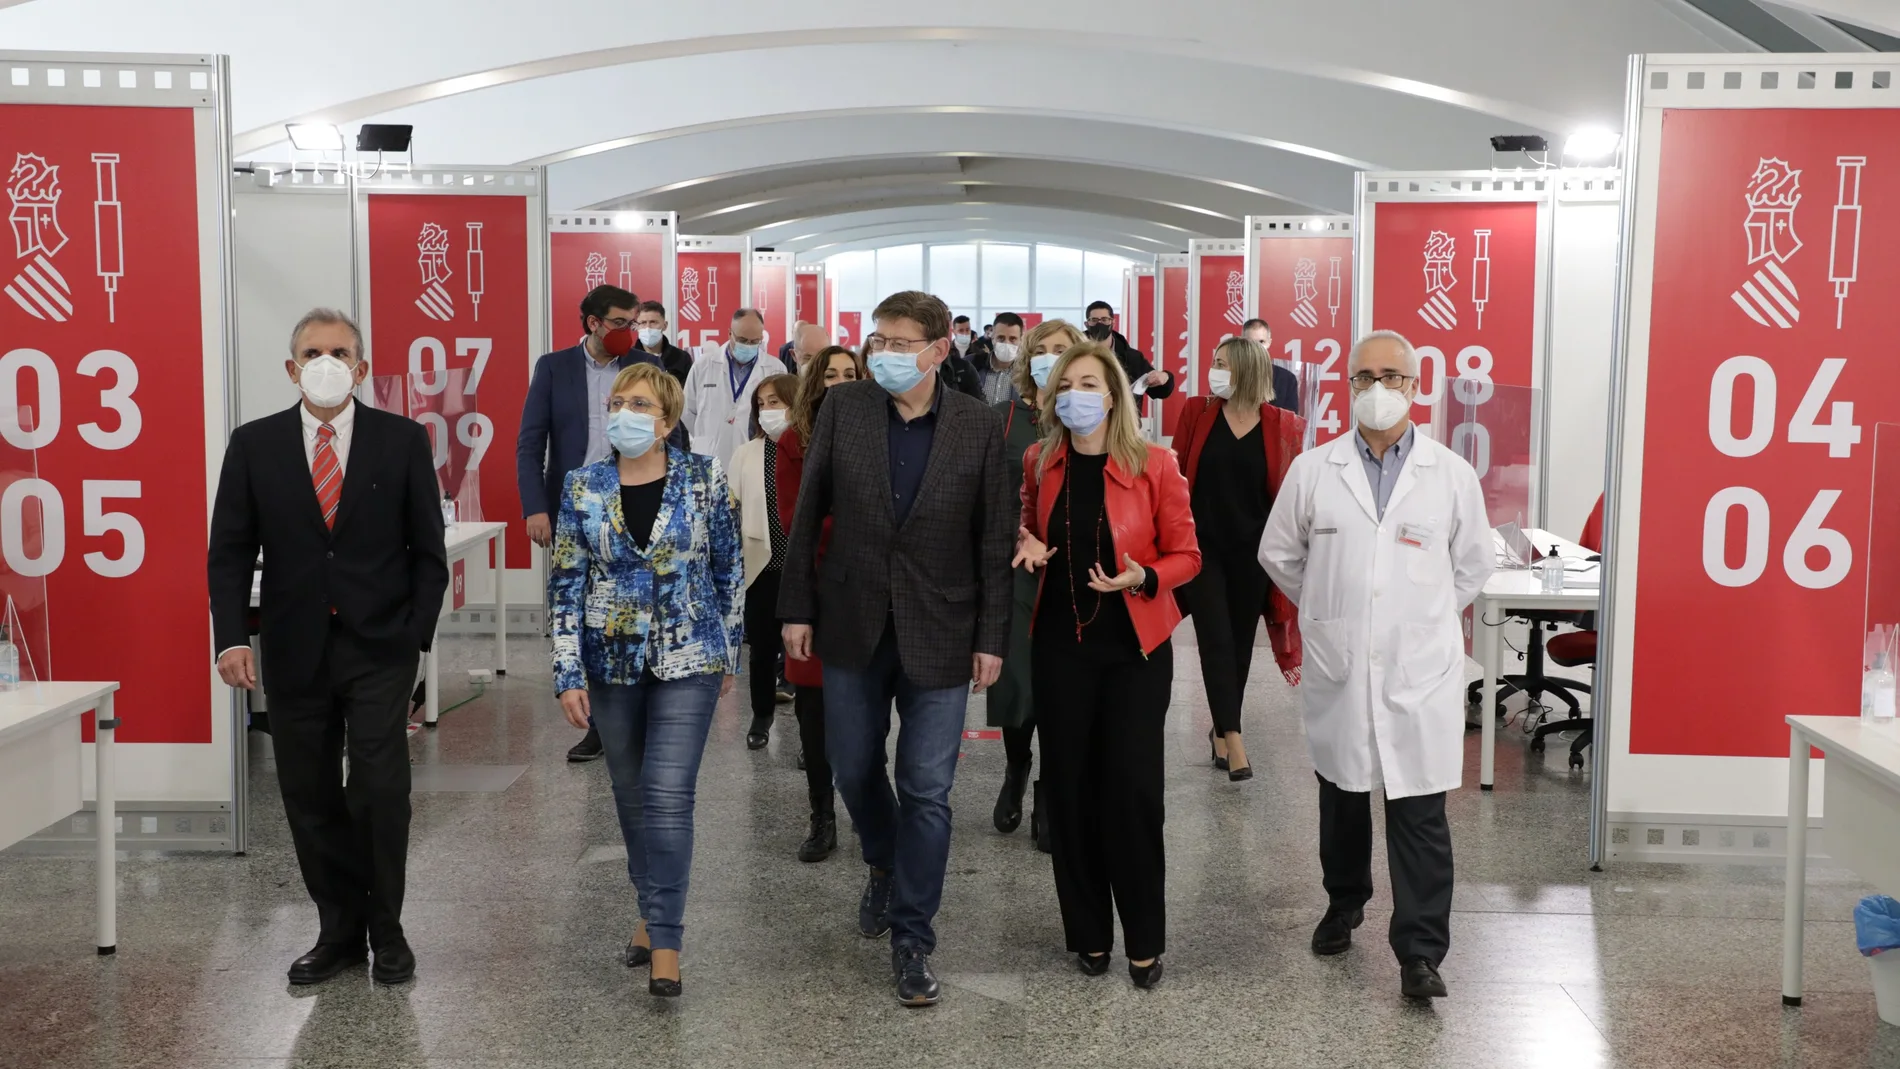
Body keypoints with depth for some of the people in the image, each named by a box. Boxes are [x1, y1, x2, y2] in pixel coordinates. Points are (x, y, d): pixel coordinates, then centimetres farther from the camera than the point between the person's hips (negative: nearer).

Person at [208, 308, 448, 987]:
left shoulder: (402, 441, 1)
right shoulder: (254, 445, 4)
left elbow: (427, 549, 3)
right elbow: (230, 550, 4)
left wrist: (418, 634, -4)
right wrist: (233, 637, -7)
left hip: (380, 650, -2)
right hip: (295, 653, 2)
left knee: (381, 792, -5)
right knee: (310, 799, 7)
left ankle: (385, 929, 13)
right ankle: (339, 931, 21)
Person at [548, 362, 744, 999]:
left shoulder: (703, 480, -5)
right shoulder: (583, 490, -2)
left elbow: (729, 570, 3)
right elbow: (565, 586, -1)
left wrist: (730, 652, 5)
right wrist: (569, 674, -5)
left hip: (687, 660, -3)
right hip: (612, 663, 3)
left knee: (668, 794, -10)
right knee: (631, 794, 14)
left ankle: (665, 939, -3)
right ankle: (652, 908, 34)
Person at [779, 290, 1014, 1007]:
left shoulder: (979, 428, -5)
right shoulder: (843, 408, -2)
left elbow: (995, 540, -2)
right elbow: (808, 513, 2)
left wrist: (992, 638, -4)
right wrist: (797, 608, 0)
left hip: (937, 634, -2)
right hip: (852, 625, 2)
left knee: (926, 791, 1)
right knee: (853, 770, 15)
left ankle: (912, 940, 15)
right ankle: (884, 864, 45)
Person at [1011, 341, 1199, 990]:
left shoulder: (1153, 466, -8)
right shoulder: (1040, 463, 3)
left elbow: (1186, 554, -3)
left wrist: (1142, 577, -22)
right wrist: (1029, 546, -3)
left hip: (1134, 646, -3)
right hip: (1060, 643, 3)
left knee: (1133, 789, -3)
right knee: (1069, 787, 6)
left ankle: (1145, 941, 13)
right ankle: (1088, 934, 21)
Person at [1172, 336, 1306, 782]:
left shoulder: (1280, 426, -2)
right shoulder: (1196, 412, -1)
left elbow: (1289, 487, 1)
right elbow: (1176, 473, 1)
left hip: (1252, 549, 1)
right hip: (1203, 544, -1)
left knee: (1240, 641, 10)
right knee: (1216, 639, -6)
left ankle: (1221, 730, 27)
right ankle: (1232, 737, -5)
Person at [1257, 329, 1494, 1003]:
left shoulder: (1452, 475, 0)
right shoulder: (1313, 471, 1)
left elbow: (1473, 565, 13)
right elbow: (1278, 555, 13)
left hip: (1421, 670, -1)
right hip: (1336, 668, 2)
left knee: (1419, 813, -3)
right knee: (1341, 796, 17)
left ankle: (1420, 952, 4)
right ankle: (1344, 903, 39)